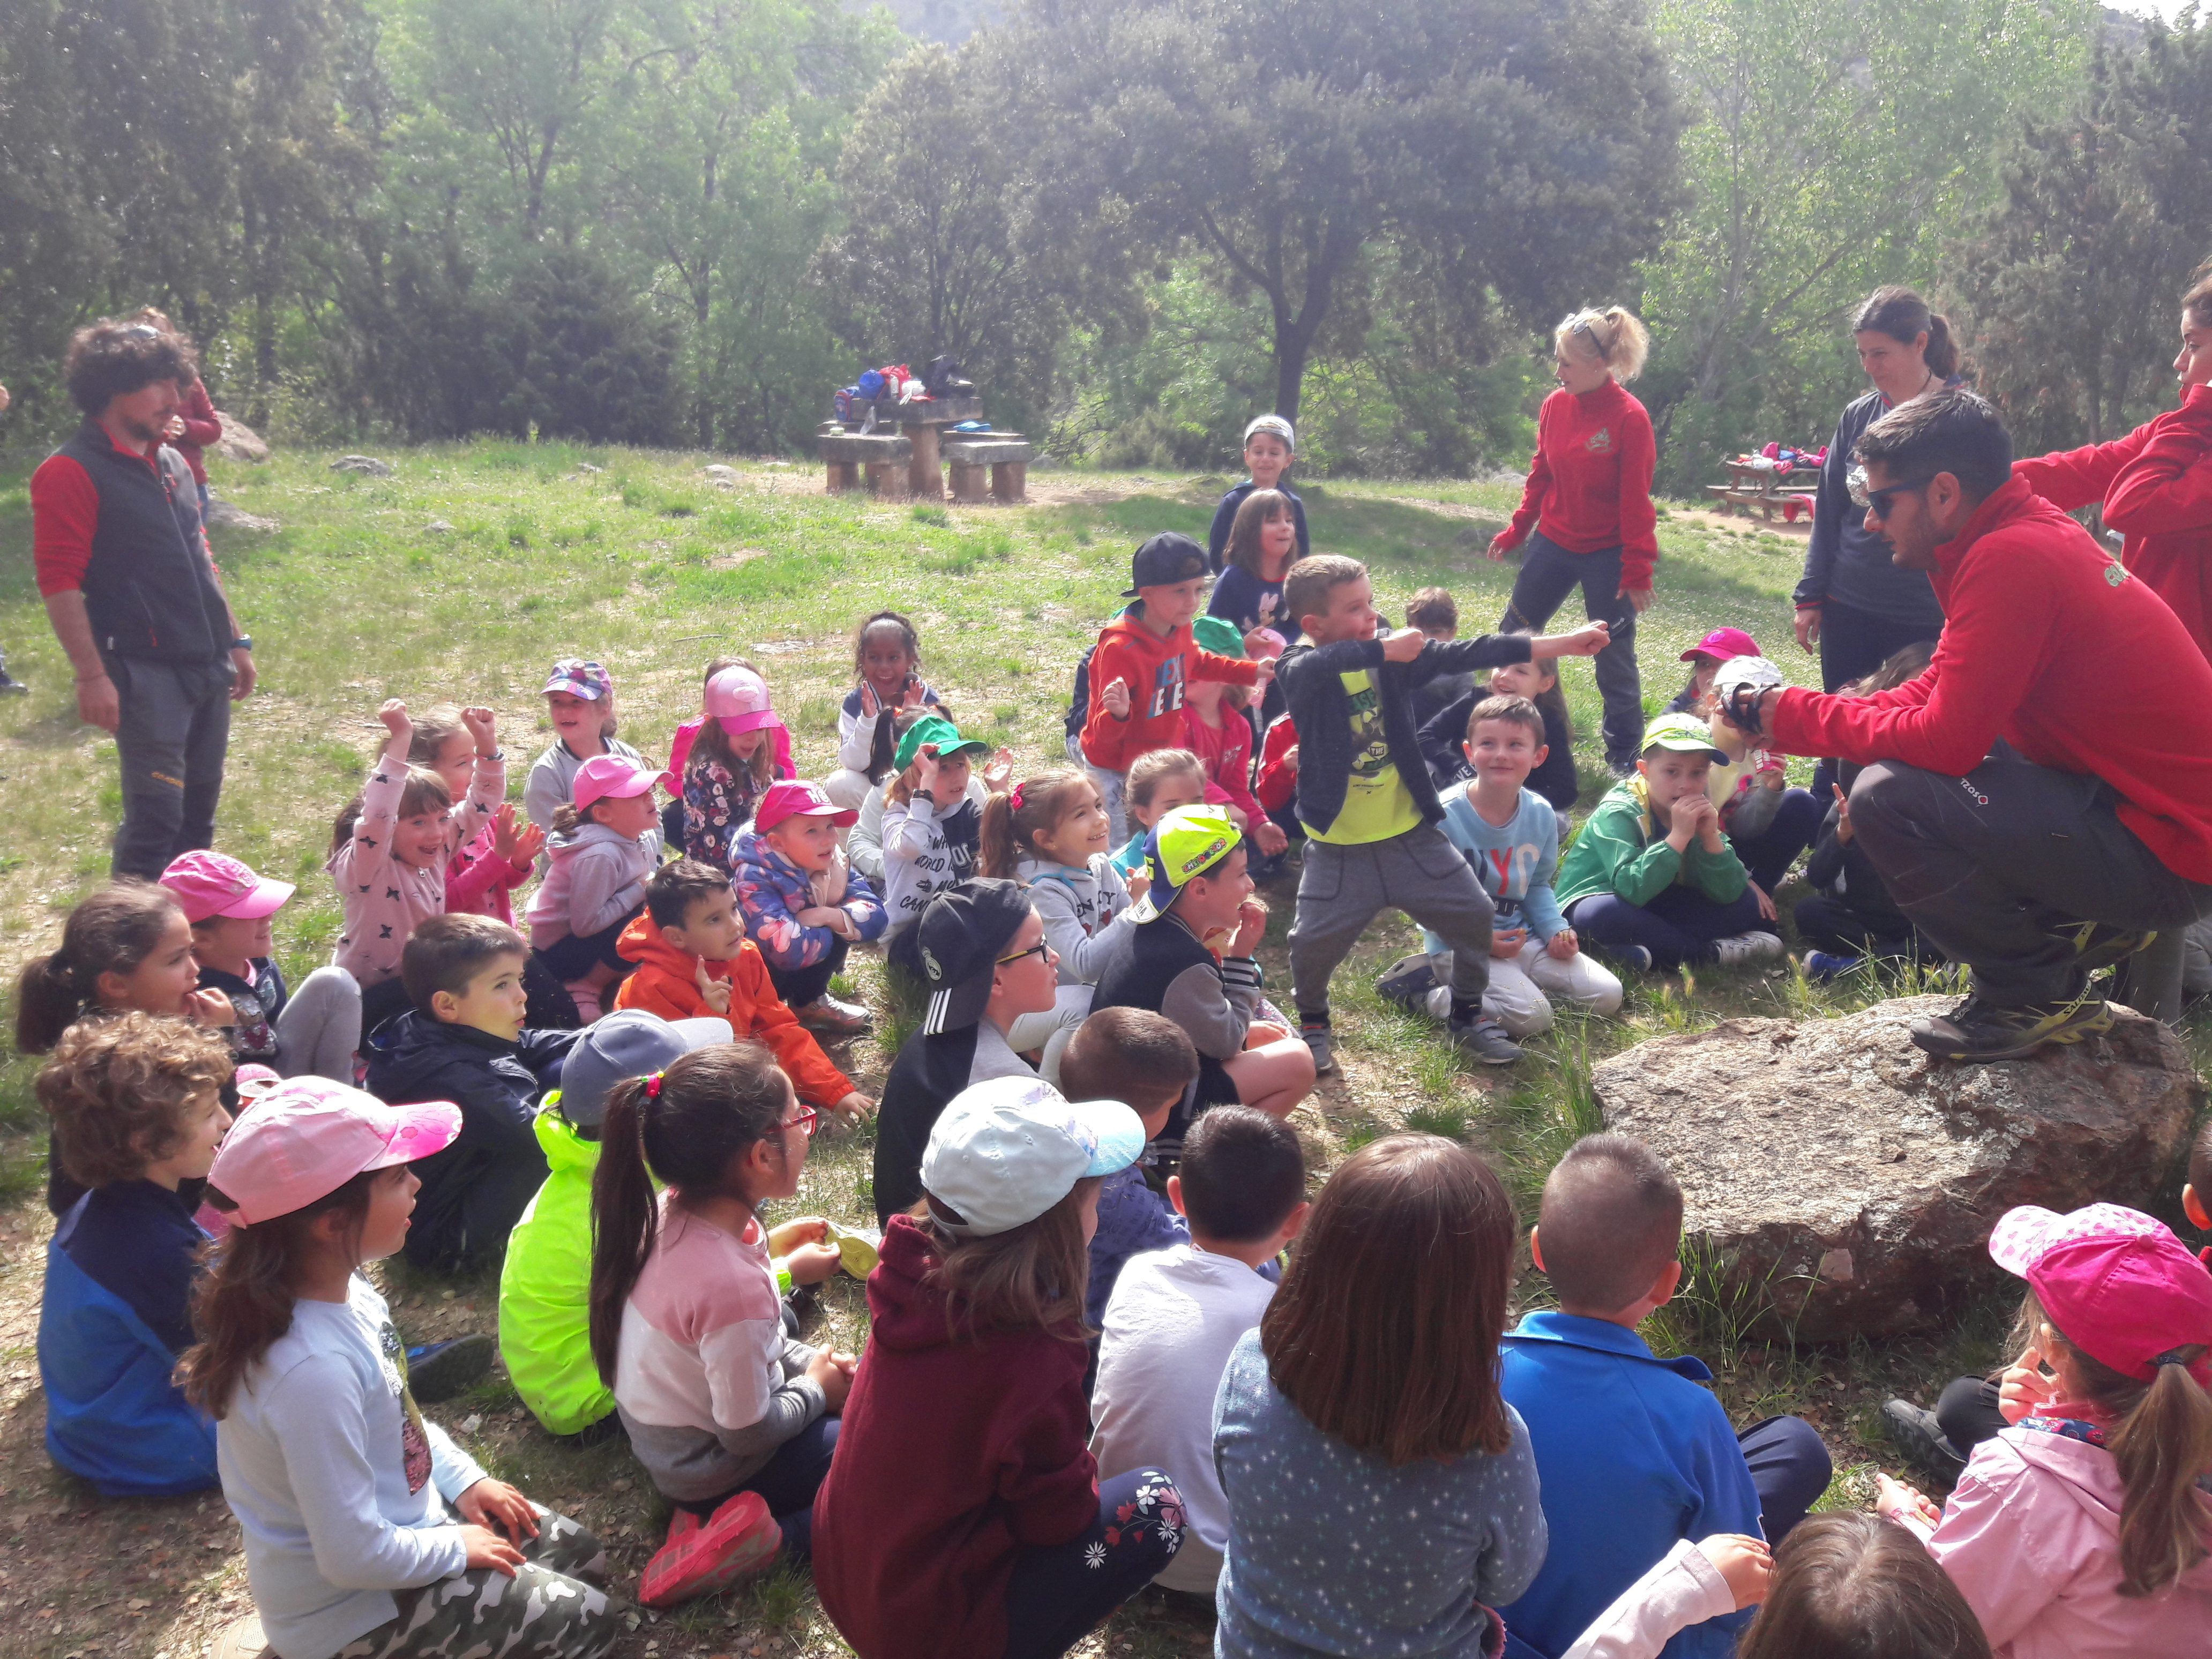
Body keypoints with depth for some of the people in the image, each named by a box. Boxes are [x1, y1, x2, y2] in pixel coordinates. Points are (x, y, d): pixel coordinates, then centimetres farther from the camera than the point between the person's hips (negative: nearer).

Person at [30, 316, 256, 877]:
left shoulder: (171, 464, 14)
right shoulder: (72, 472, -11)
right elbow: (59, 582, -15)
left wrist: (235, 640, 20)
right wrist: (91, 676, -20)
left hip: (207, 665, 8)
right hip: (145, 672, -8)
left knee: (199, 809, 14)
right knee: (156, 816, -7)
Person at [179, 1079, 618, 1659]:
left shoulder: (344, 1290, -9)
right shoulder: (314, 1367, -37)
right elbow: (353, 1557, -31)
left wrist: (465, 1480, 6)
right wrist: (456, 1549, -15)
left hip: (399, 1512, 8)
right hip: (353, 1609, -8)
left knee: (583, 1556, 16)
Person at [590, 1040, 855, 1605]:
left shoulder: (668, 1211, -13)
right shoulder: (732, 1284, -37)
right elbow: (748, 1436, -23)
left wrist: (805, 1359, 1)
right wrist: (815, 1387, -6)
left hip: (663, 1439, 8)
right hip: (714, 1471, -8)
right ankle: (781, 1536, -8)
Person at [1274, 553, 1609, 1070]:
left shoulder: (1394, 657, -1)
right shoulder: (1301, 671, -13)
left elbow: (1464, 654, -6)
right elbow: (1318, 666, -38)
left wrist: (1560, 644, -11)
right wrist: (1384, 650, -39)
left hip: (1410, 835, 4)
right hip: (1340, 847, -4)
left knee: (1475, 915, 7)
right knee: (1314, 942, -4)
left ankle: (1467, 1016, 30)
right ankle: (1313, 1024, 27)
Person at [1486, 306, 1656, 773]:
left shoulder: (1629, 418, -17)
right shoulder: (1555, 405, -1)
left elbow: (1635, 502, -16)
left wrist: (1637, 570, -15)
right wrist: (1517, 530, 9)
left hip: (1607, 555, -6)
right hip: (1553, 542, 6)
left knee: (1614, 655, 3)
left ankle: (1624, 755, 17)